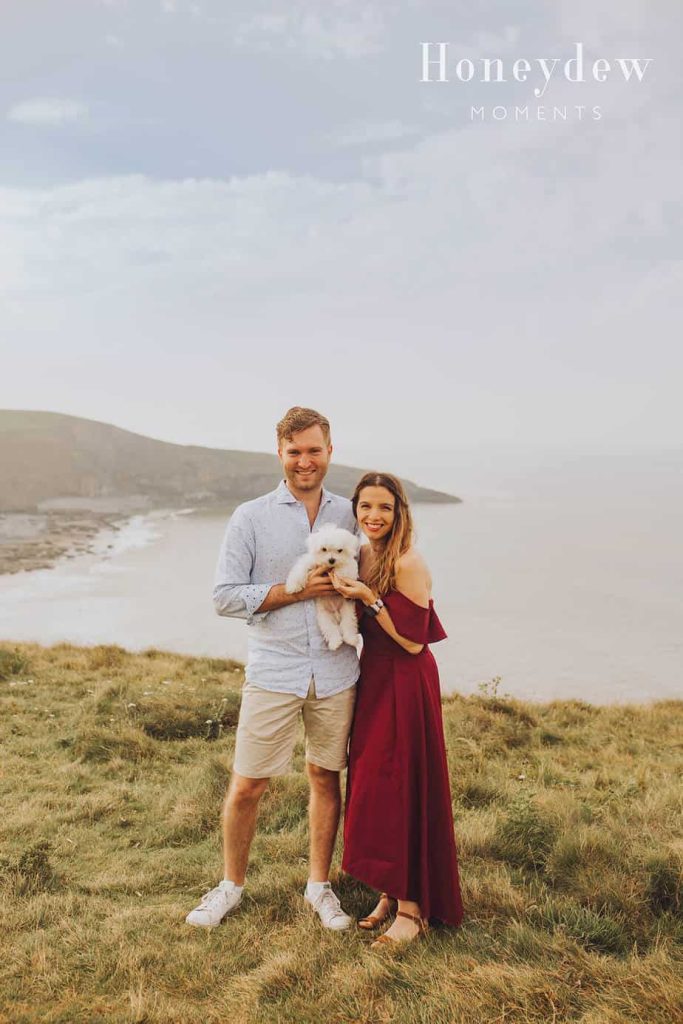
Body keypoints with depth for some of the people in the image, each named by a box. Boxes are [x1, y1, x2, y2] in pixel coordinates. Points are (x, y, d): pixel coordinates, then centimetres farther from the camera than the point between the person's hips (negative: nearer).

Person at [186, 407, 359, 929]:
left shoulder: (349, 515, 6)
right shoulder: (251, 518, -3)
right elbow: (225, 596, -7)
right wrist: (295, 591, -15)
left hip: (336, 672, 2)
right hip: (273, 671, -2)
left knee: (326, 776, 13)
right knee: (247, 786, 5)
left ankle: (320, 885, 32)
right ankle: (231, 885, 29)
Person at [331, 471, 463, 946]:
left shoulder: (408, 564, -18)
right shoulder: (361, 556, 6)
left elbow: (413, 641, -19)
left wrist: (368, 599, -24)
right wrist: (345, 596, 0)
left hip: (405, 688, -8)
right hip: (372, 682, 8)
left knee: (403, 791, 1)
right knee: (373, 790, 14)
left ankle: (413, 909, 16)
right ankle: (389, 894, 29)